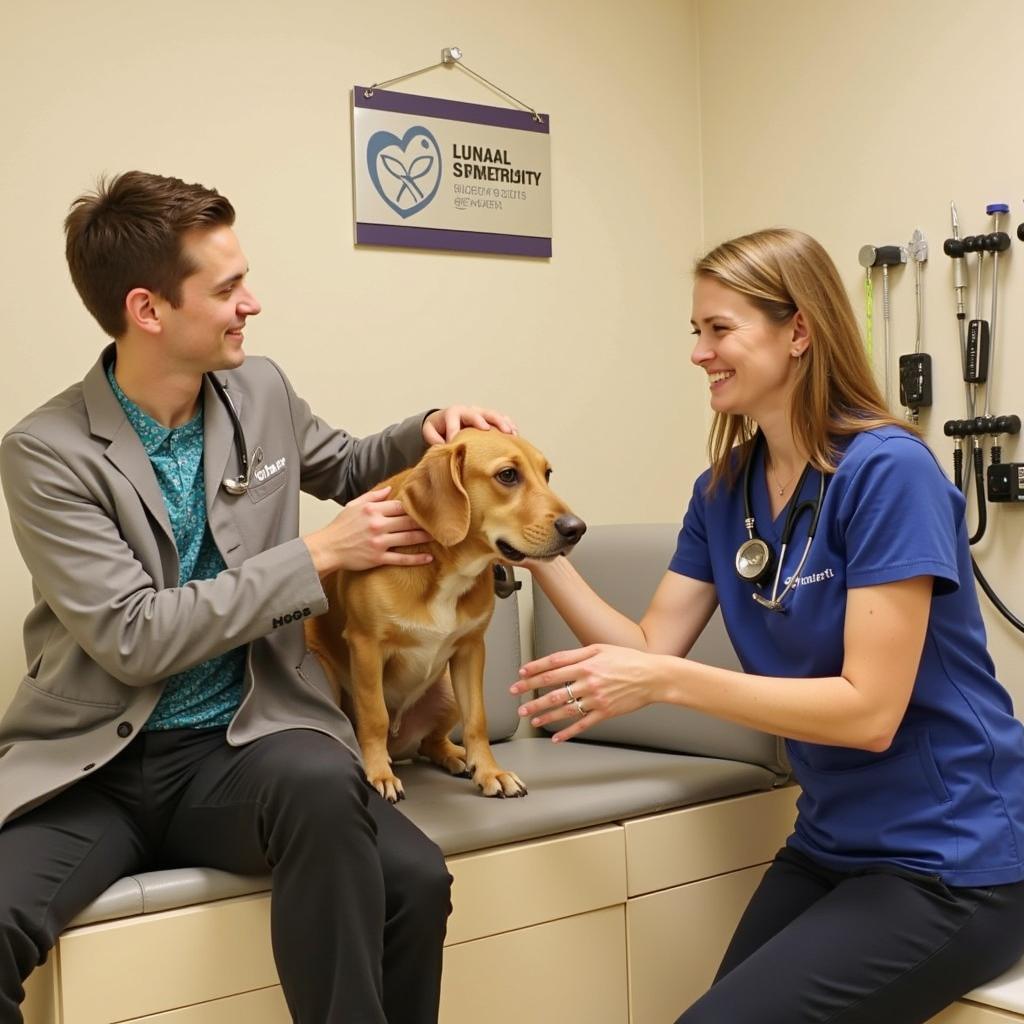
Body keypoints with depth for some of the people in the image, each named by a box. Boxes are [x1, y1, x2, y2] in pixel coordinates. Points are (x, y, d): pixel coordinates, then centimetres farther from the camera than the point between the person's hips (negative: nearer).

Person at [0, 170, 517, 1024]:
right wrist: (317, 556, -14)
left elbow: (346, 468, 26)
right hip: (89, 762, -2)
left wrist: (425, 435, 4)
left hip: (243, 744, 3)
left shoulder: (261, 392, 5)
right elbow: (133, 638, -16)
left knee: (413, 880, -28)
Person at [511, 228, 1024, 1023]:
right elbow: (647, 651, 1)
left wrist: (666, 682, -28)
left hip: (946, 860, -7)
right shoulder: (725, 490, 3)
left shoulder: (886, 472, -20)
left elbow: (869, 710, -23)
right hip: (833, 845, 7)